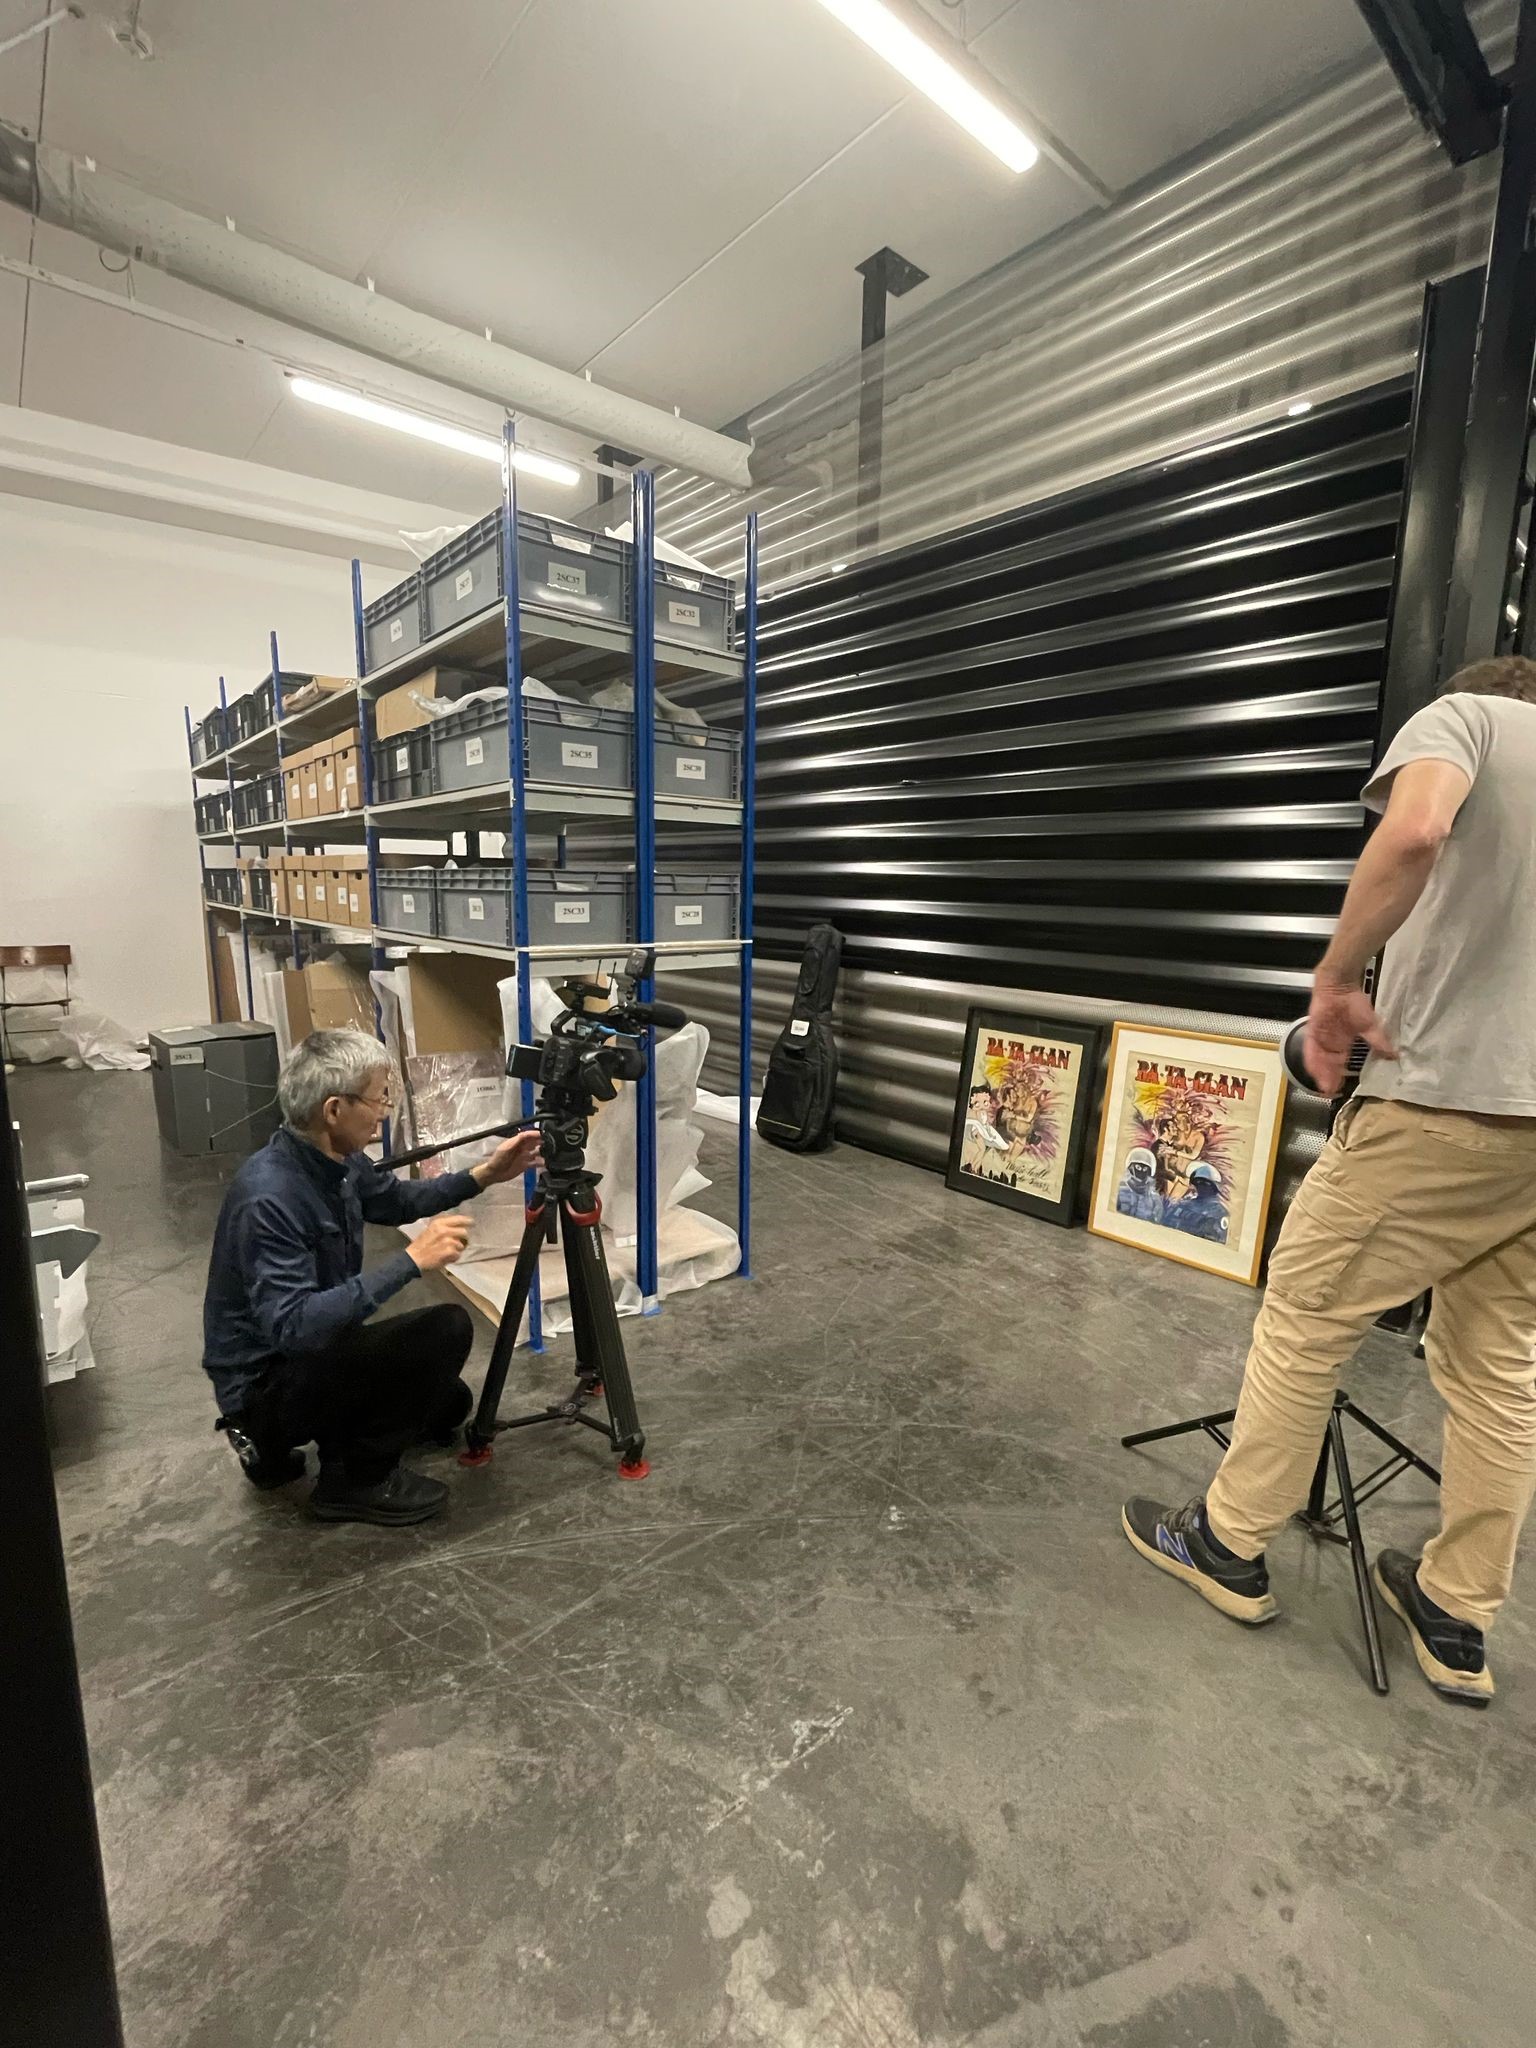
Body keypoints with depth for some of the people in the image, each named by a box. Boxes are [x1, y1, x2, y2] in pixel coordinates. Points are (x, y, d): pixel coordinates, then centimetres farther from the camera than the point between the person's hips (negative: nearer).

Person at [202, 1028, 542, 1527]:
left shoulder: (338, 1160, -6)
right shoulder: (268, 1197, -32)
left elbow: (397, 1200, 13)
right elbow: (294, 1326, -37)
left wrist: (483, 1175, 1)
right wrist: (410, 1260, -38)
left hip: (307, 1352, 9)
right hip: (264, 1382, -9)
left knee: (447, 1403, 20)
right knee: (445, 1330, -24)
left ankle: (273, 1442, 20)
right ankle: (355, 1481, -4)